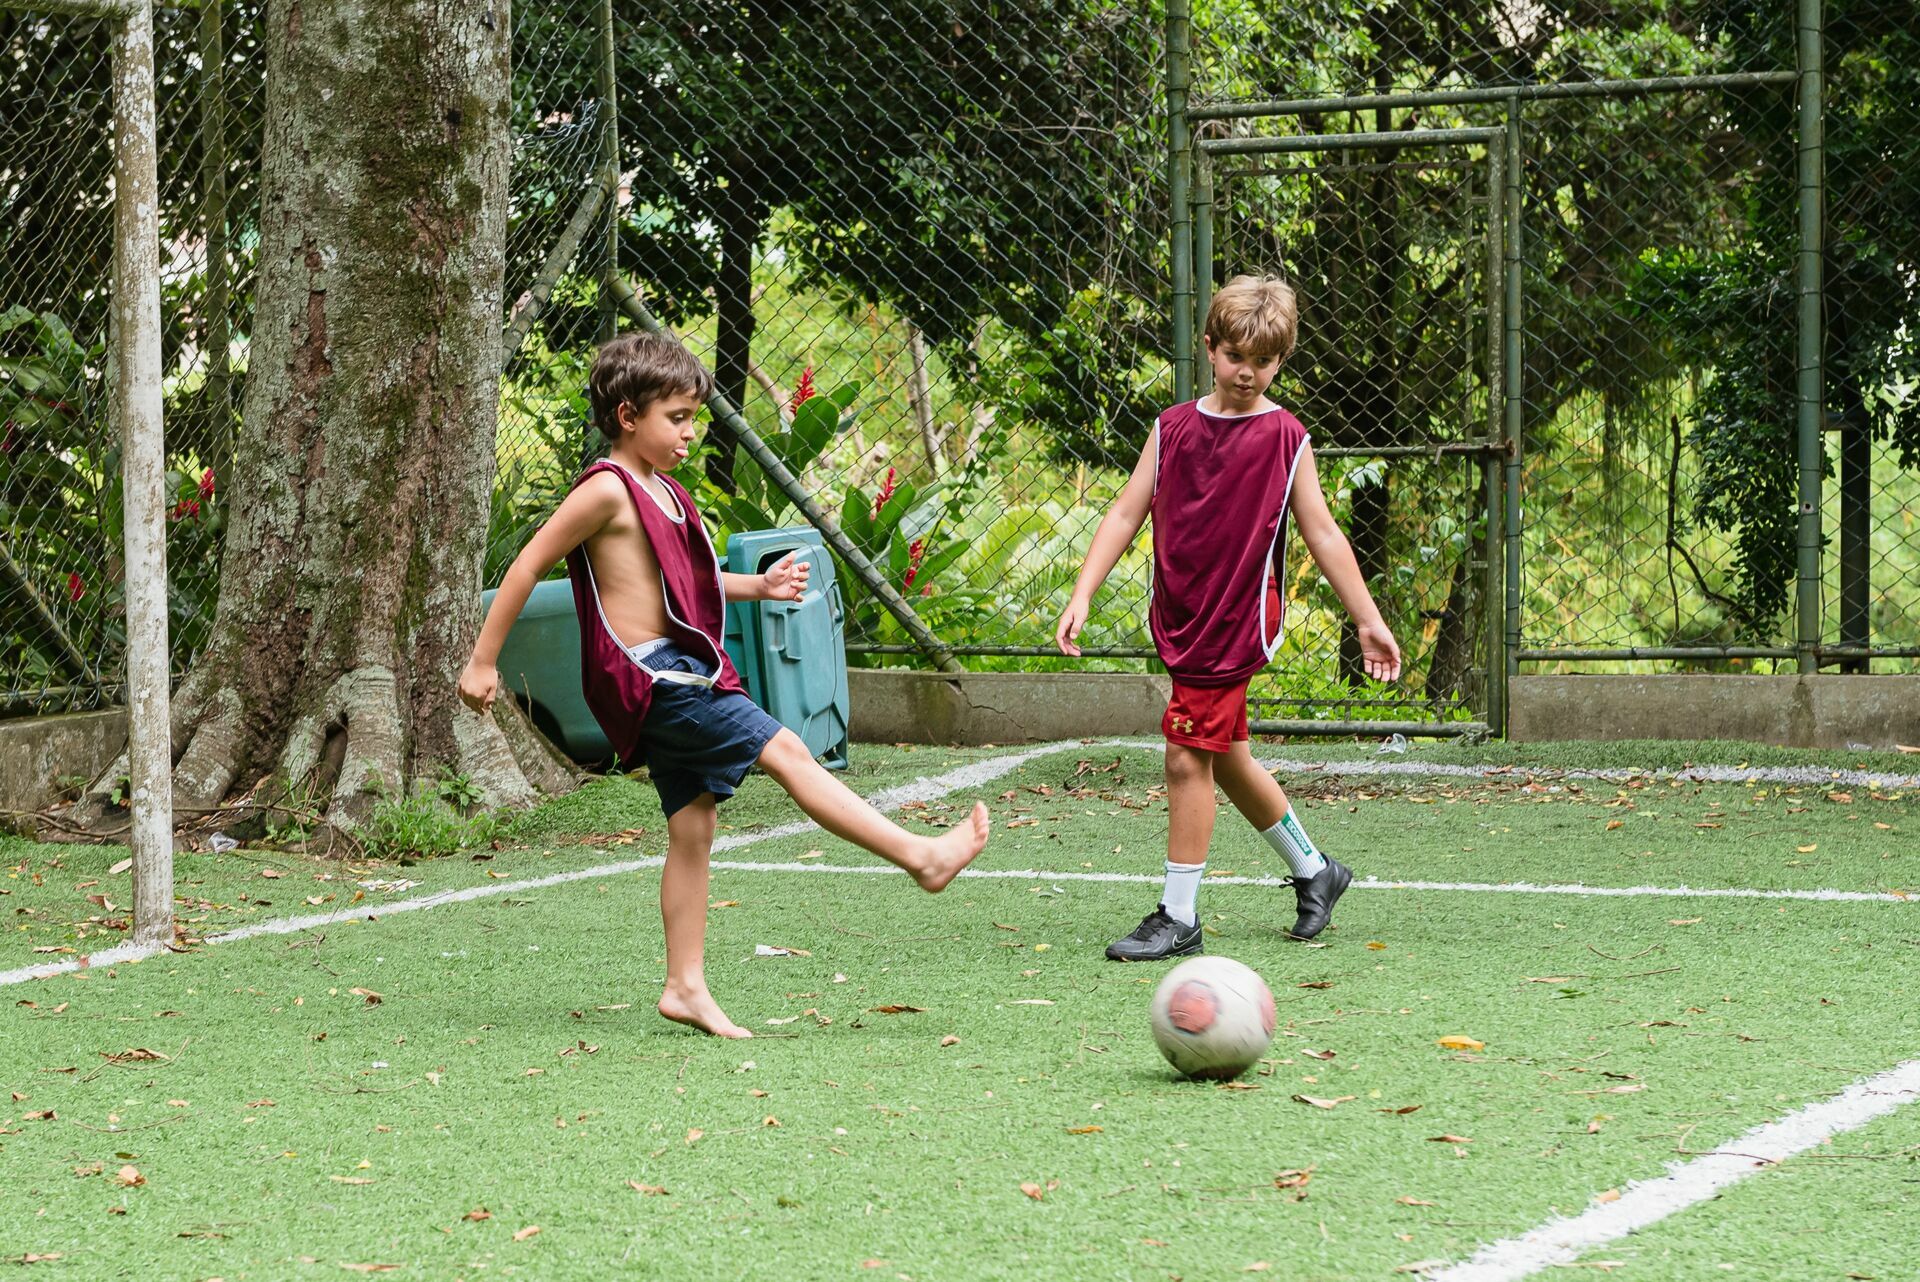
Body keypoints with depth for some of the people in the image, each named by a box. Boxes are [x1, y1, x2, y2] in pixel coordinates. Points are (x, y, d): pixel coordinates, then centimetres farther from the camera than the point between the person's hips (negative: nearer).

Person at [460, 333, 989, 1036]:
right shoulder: (608, 490, -11)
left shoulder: (663, 492, 18)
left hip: (677, 676, 10)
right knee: (785, 750, -12)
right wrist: (483, 661, -11)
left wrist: (759, 586, 18)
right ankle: (922, 855, -11)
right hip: (647, 676, -10)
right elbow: (528, 567, -11)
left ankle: (686, 986, 8)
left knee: (692, 827, 7)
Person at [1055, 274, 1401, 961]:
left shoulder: (1284, 437, -3)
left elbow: (1321, 532, 1)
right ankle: (1314, 871, 36)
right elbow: (1127, 512, 6)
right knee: (1225, 758, 17)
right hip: (1180, 616, 6)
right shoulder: (1174, 427, 6)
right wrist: (1083, 595, -3)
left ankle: (1179, 917, -4)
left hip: (1239, 620, -6)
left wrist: (1368, 620, 2)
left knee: (1188, 755, -11)